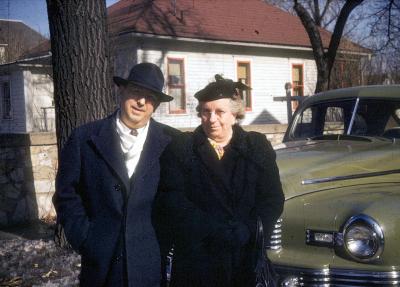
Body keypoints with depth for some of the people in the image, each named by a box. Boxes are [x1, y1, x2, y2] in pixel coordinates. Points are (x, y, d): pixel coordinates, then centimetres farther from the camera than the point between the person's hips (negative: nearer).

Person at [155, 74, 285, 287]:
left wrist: (245, 231, -17)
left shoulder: (258, 146, 5)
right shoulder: (180, 149, 1)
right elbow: (171, 200, -10)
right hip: (195, 263, -1)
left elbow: (273, 200, -1)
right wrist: (221, 232, -17)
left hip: (247, 263, 2)